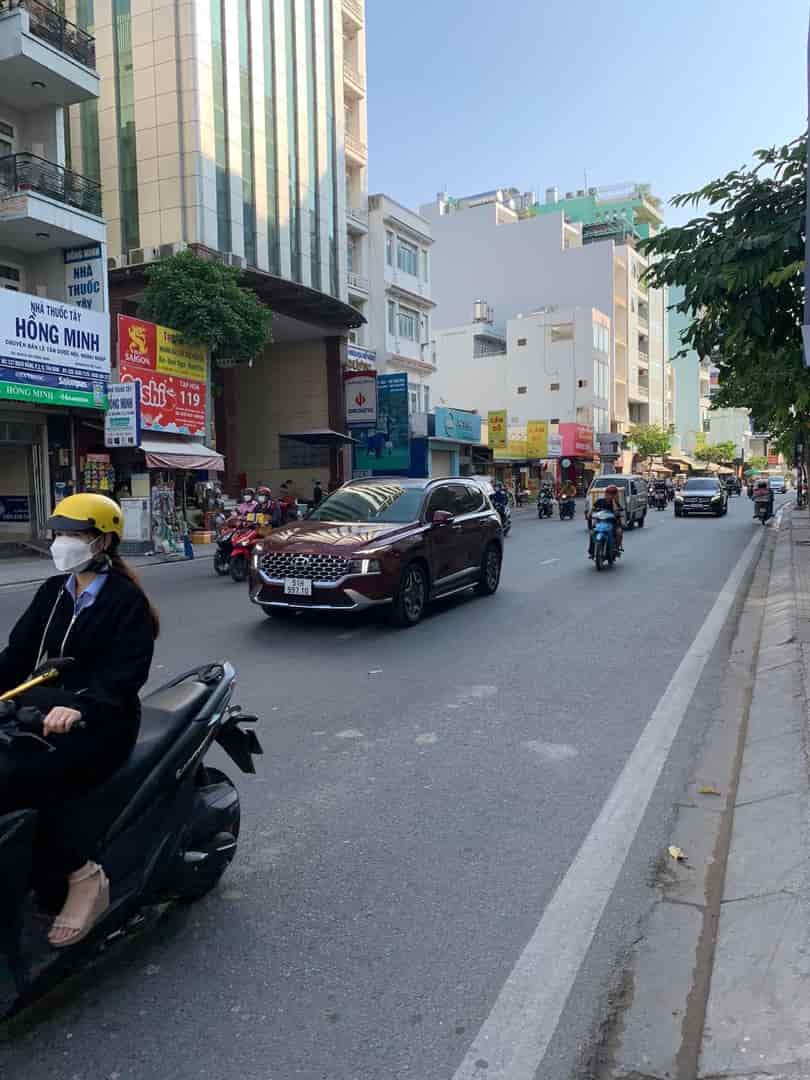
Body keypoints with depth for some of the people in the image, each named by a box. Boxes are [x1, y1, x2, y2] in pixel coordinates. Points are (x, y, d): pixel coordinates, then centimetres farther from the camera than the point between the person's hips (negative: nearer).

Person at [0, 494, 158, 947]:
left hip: (99, 723, -7)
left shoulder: (127, 600, -6)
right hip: (39, 712, 7)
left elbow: (128, 671, -19)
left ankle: (85, 877, -13)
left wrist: (80, 707, -35)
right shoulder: (53, 592, 14)